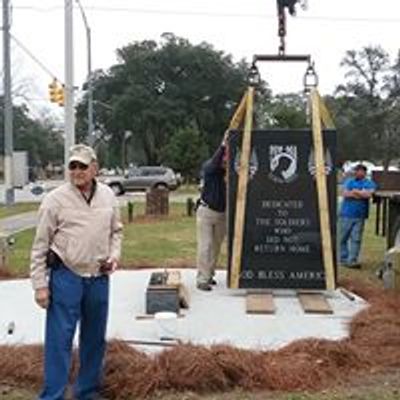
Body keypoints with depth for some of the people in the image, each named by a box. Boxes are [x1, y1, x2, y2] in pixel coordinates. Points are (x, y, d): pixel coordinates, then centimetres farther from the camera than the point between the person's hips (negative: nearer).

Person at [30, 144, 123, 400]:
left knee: (95, 339, 15)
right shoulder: (55, 199, -8)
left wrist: (115, 254, 0)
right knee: (59, 340, -3)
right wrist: (40, 284, -8)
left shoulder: (108, 196, 4)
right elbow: (40, 246, -5)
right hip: (66, 277, -4)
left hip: (99, 278, 5)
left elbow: (116, 230, 18)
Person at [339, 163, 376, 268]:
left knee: (356, 239, -4)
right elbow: (345, 194, -4)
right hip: (346, 214, 2)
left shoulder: (369, 183, 8)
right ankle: (343, 259, 15)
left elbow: (369, 194, -11)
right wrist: (361, 194, -5)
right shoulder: (349, 181, 12)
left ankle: (352, 261, -3)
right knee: (344, 238, 5)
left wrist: (354, 191, -4)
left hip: (360, 216, -1)